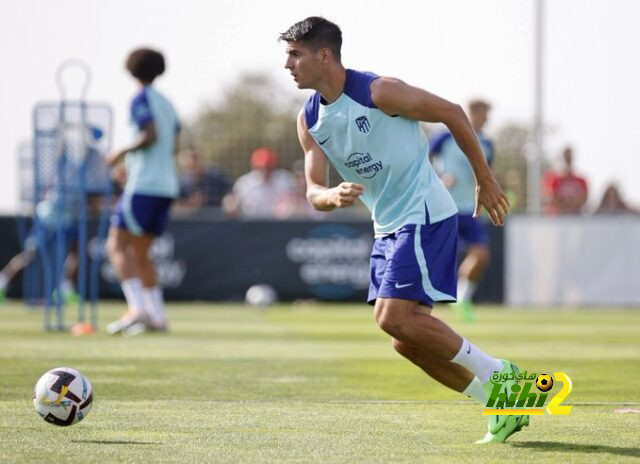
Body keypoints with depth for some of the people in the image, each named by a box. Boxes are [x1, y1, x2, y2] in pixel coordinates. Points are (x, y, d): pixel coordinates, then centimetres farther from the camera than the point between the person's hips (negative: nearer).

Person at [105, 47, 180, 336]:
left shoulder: (141, 99, -6)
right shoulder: (166, 103, 17)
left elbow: (150, 135, -19)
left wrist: (122, 153, -6)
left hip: (143, 185, -8)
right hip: (167, 185, 8)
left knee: (117, 246, -9)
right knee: (139, 251, 14)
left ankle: (137, 309, -23)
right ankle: (156, 316, 8)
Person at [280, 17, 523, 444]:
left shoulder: (379, 92, -15)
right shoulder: (309, 121, 6)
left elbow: (452, 113, -8)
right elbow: (314, 191, 3)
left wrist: (485, 181, -3)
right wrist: (333, 196, -22)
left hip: (424, 215, -8)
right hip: (388, 227, 8)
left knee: (395, 317, -21)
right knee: (407, 339, 4)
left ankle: (497, 374, -8)